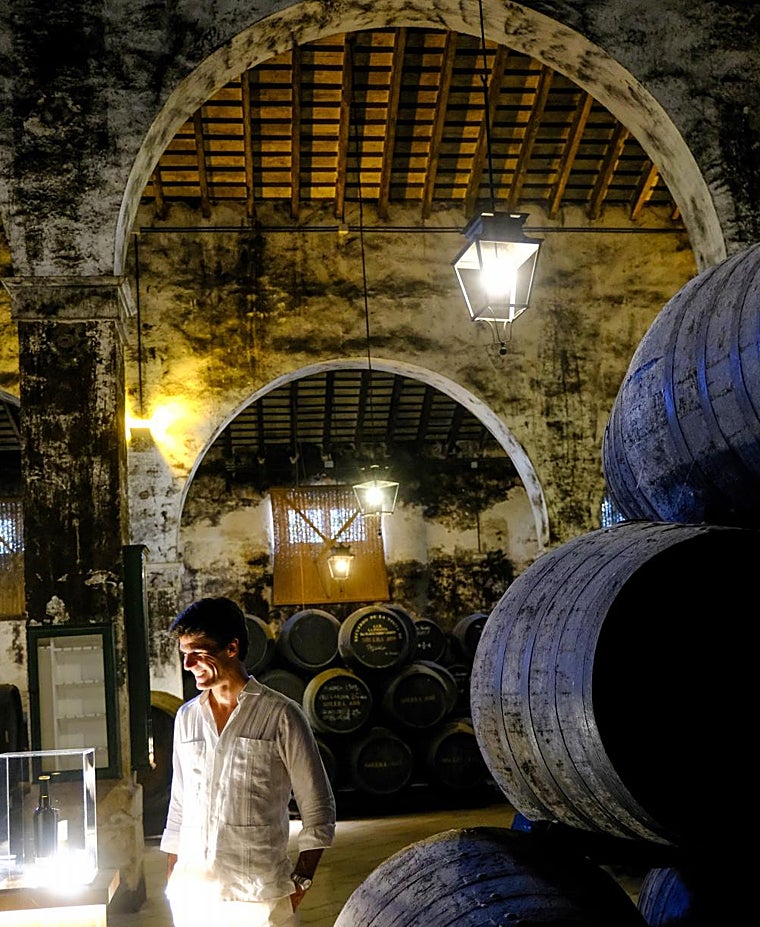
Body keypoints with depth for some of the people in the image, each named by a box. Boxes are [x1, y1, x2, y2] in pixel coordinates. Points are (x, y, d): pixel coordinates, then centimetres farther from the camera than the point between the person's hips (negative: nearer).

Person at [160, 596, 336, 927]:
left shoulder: (281, 716, -7)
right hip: (190, 893, 4)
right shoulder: (186, 717, 8)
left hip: (258, 897, -4)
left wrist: (299, 884, -7)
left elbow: (319, 810, -3)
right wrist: (172, 882, 12)